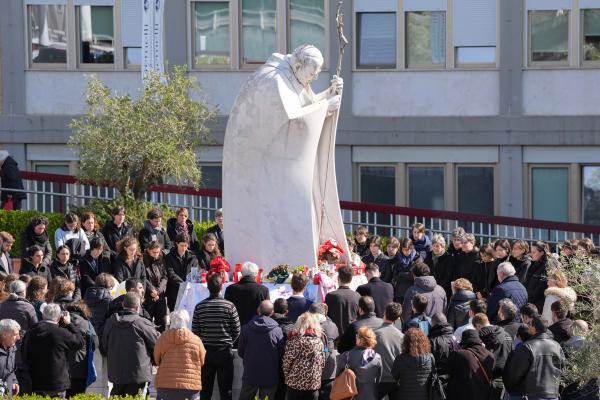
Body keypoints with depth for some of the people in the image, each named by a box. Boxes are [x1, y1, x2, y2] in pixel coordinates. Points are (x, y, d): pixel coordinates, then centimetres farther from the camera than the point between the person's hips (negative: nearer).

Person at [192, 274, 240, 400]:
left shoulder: (199, 307, -4)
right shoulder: (229, 306, -9)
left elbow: (195, 331, 0)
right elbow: (236, 331, -3)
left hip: (205, 351, 2)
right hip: (224, 351, -2)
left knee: (205, 389, 8)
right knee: (225, 389, 3)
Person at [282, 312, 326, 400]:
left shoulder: (295, 340, -10)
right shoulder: (318, 341, 3)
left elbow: (288, 360, -11)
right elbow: (322, 362, 5)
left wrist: (286, 375, 5)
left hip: (295, 381, -3)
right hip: (313, 382, 3)